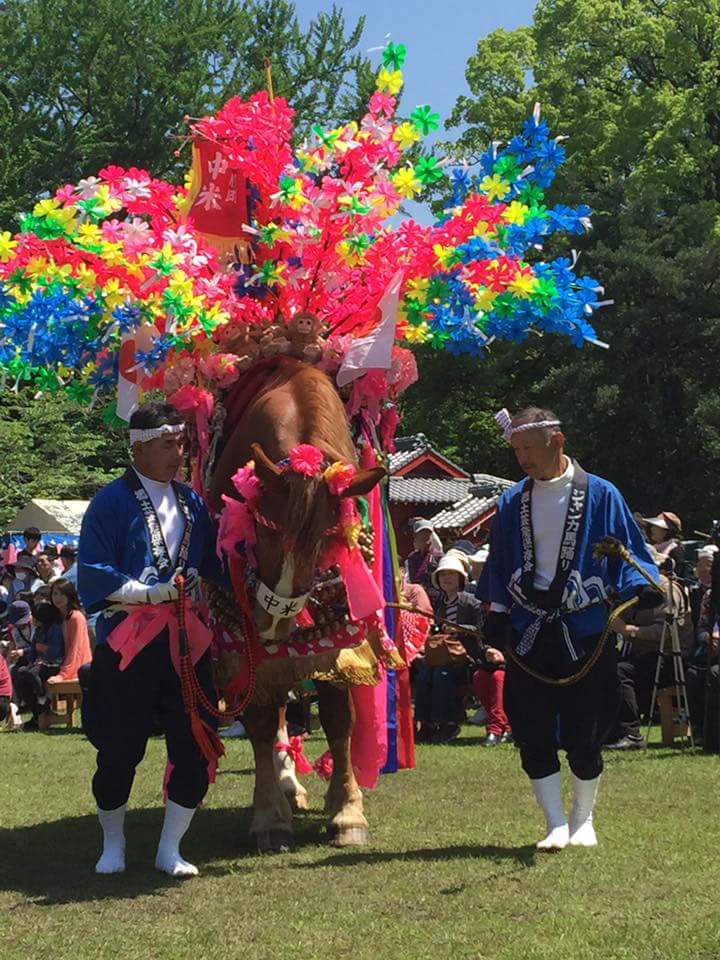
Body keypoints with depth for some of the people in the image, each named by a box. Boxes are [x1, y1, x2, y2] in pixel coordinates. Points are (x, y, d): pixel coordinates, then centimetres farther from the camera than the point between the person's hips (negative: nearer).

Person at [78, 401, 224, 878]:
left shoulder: (193, 502, 12)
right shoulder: (112, 503, -5)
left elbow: (212, 565, 17)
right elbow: (95, 578, -11)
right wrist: (155, 593, -18)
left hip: (188, 641, 5)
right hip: (128, 644, -4)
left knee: (195, 747, 1)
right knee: (119, 750, 3)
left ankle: (170, 850, 15)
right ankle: (113, 844, 25)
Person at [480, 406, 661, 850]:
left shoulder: (600, 495, 0)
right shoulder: (512, 503, 9)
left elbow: (630, 554, 3)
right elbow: (498, 574, 14)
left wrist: (643, 591, -17)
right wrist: (494, 634, 8)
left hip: (585, 635, -3)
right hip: (527, 638, 3)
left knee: (583, 737, 0)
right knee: (533, 736, -3)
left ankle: (583, 819, 21)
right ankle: (556, 825, 7)